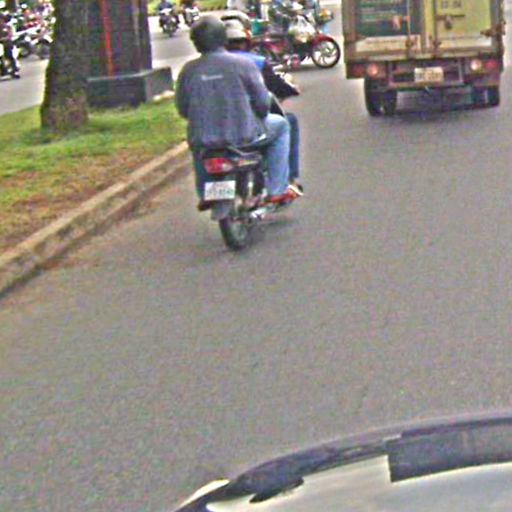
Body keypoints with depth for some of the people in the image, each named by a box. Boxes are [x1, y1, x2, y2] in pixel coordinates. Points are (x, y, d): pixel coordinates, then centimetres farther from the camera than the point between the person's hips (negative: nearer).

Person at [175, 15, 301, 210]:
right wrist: (259, 117, 17)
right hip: (243, 136, -3)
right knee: (281, 125, 23)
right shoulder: (242, 64, -9)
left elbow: (183, 109, 6)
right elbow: (262, 102, -6)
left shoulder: (188, 70, -2)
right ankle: (277, 190, 18)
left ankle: (204, 195, 42)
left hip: (204, 140, 3)